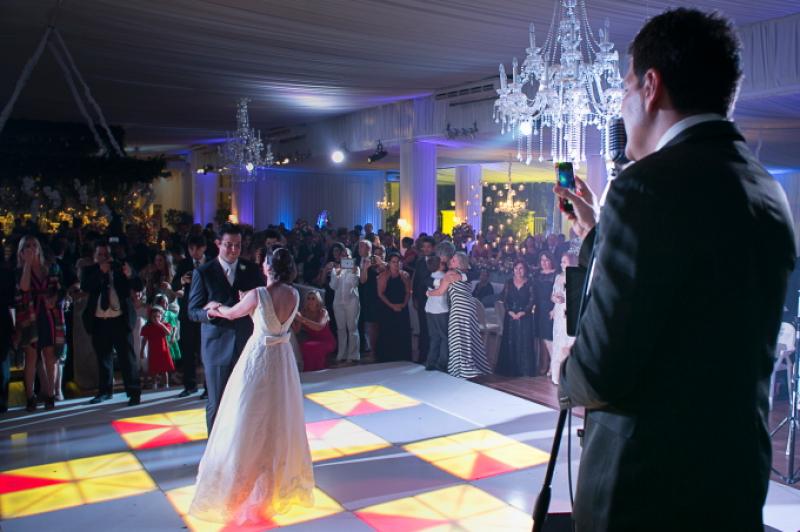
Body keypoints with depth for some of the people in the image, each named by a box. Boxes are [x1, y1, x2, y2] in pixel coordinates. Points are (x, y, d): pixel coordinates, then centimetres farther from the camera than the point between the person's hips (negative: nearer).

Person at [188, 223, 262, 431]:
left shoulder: (251, 269, 6)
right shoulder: (203, 272, 0)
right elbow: (193, 311, -1)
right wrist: (209, 313, -23)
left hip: (246, 344, 2)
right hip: (217, 346, -2)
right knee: (216, 403, 6)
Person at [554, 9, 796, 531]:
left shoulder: (650, 185, -21)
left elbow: (600, 372, -23)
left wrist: (568, 378, -1)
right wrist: (598, 229, 17)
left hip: (648, 486, -8)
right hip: (738, 476, 8)